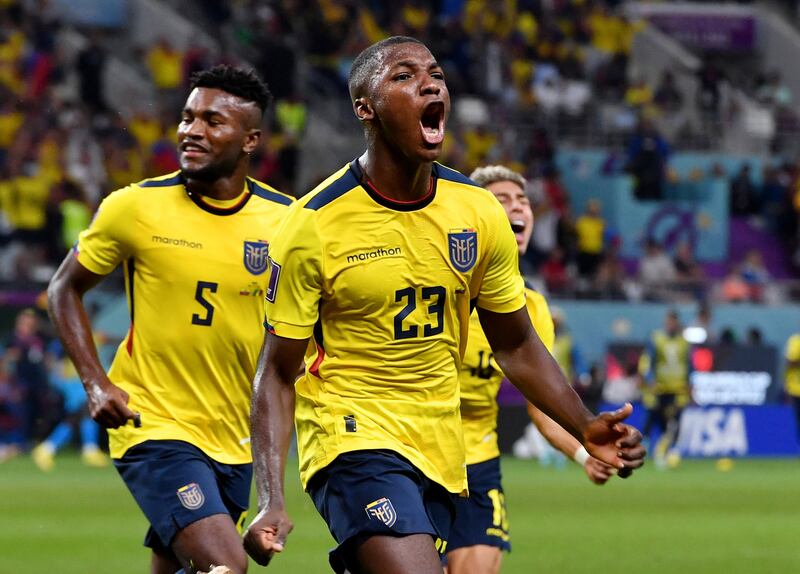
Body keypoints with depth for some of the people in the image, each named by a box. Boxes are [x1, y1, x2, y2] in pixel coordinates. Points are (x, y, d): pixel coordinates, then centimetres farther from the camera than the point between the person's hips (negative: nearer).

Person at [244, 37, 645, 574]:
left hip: (441, 456, 6)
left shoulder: (479, 213, 1)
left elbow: (516, 347, 13)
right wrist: (272, 503, -18)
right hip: (354, 442, -5)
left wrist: (584, 427, -2)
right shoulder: (315, 225, -12)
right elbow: (277, 374, -7)